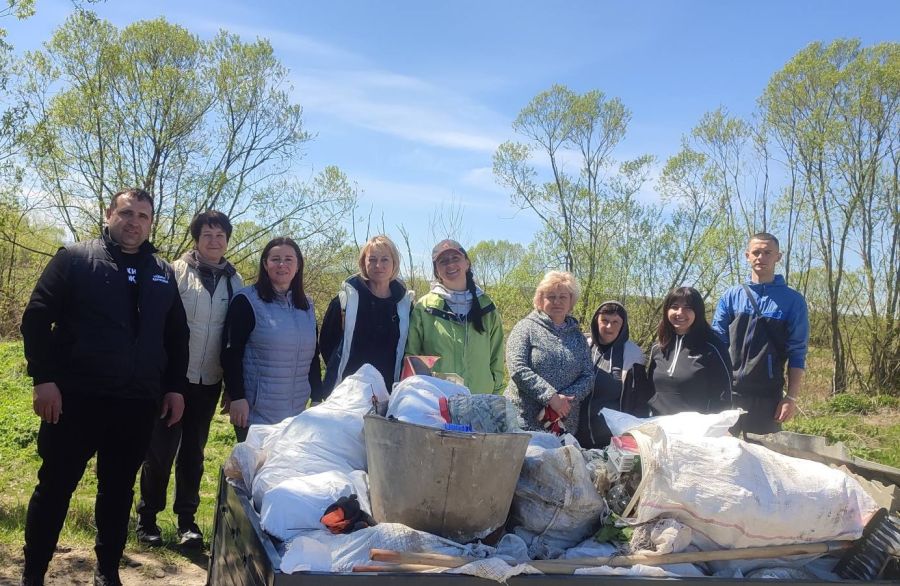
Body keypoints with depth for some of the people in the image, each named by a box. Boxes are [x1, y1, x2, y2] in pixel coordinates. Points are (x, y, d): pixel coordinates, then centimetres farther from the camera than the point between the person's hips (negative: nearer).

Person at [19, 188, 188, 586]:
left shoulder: (164, 274, 12)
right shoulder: (74, 259, 0)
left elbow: (177, 335, 16)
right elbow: (36, 318, -5)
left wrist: (175, 387, 9)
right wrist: (43, 378, -13)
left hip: (138, 405, 4)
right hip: (75, 399, -3)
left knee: (118, 490, 13)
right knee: (55, 487, 5)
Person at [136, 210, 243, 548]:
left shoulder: (234, 282, 6)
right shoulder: (177, 272, -3)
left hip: (209, 381, 3)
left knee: (193, 452, 11)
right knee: (160, 449, 3)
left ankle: (187, 519, 22)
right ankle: (147, 517, 18)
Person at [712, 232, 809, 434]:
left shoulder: (792, 301, 2)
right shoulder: (731, 296, 7)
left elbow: (797, 353, 0)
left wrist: (791, 397, -6)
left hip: (768, 395, -1)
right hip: (727, 391, 2)